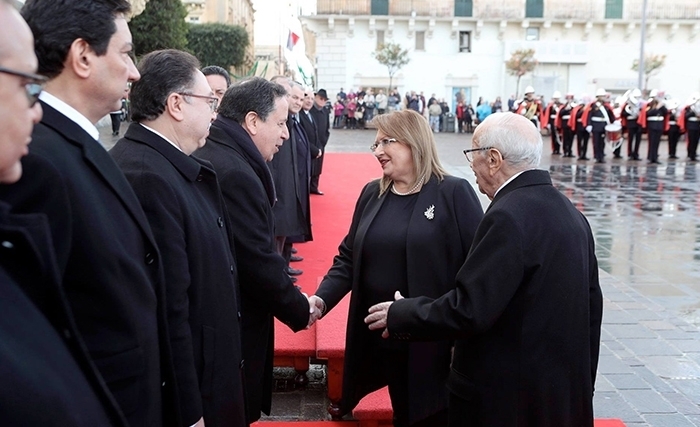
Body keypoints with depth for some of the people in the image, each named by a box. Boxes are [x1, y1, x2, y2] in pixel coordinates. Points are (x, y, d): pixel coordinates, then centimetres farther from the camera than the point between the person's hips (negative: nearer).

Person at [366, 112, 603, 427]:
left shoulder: (508, 216, -21)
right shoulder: (569, 212, 6)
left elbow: (468, 310, -25)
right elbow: (591, 306, 11)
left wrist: (399, 315, -10)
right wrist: (581, 384, 19)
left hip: (507, 400, -8)